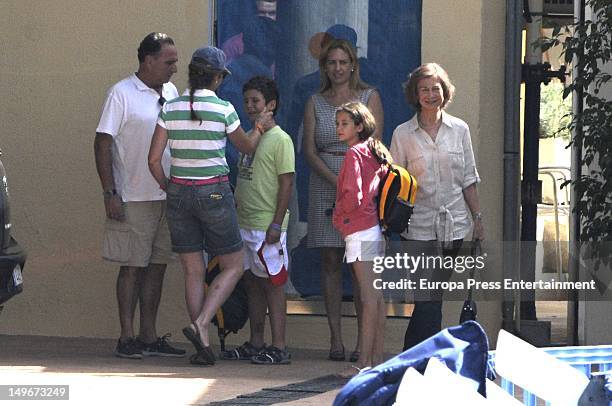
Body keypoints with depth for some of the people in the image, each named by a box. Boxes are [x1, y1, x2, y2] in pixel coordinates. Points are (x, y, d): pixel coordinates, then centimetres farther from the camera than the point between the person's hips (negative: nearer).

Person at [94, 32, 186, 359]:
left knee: (157, 265, 8)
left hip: (168, 196, 6)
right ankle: (127, 337, 2)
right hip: (133, 198, -6)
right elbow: (103, 143, -10)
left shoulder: (171, 93, 12)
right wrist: (109, 192, -15)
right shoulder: (122, 94, -8)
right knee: (132, 267, -3)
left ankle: (149, 336, 13)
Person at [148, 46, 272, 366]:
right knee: (233, 267, 9)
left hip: (179, 192, 4)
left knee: (193, 271, 9)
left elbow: (154, 159, -1)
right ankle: (200, 324, -10)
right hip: (214, 192, -4)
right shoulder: (223, 109, -8)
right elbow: (247, 147, 9)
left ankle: (202, 343, 6)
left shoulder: (171, 109, 0)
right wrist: (260, 128, 29)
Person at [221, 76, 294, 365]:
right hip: (245, 223, 8)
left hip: (267, 226, -8)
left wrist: (277, 224, -18)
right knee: (252, 283, 11)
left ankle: (278, 348, -3)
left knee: (273, 284, -5)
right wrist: (233, 214, 17)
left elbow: (286, 183, -13)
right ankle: (255, 344, 18)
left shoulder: (280, 139, -9)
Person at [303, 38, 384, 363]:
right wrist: (337, 183, -12)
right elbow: (309, 150, 2)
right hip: (324, 186, 2)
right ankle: (335, 339, 2)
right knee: (330, 262, 0)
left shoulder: (369, 98, 6)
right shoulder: (315, 103, 10)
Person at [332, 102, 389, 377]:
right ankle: (377, 359, 11)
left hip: (359, 230, -9)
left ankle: (364, 361, -10)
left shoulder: (354, 154, -12)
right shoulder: (375, 153, 14)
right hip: (375, 228, 9)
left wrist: (338, 215, -2)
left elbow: (352, 196, -20)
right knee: (376, 297, 9)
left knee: (368, 298, -10)